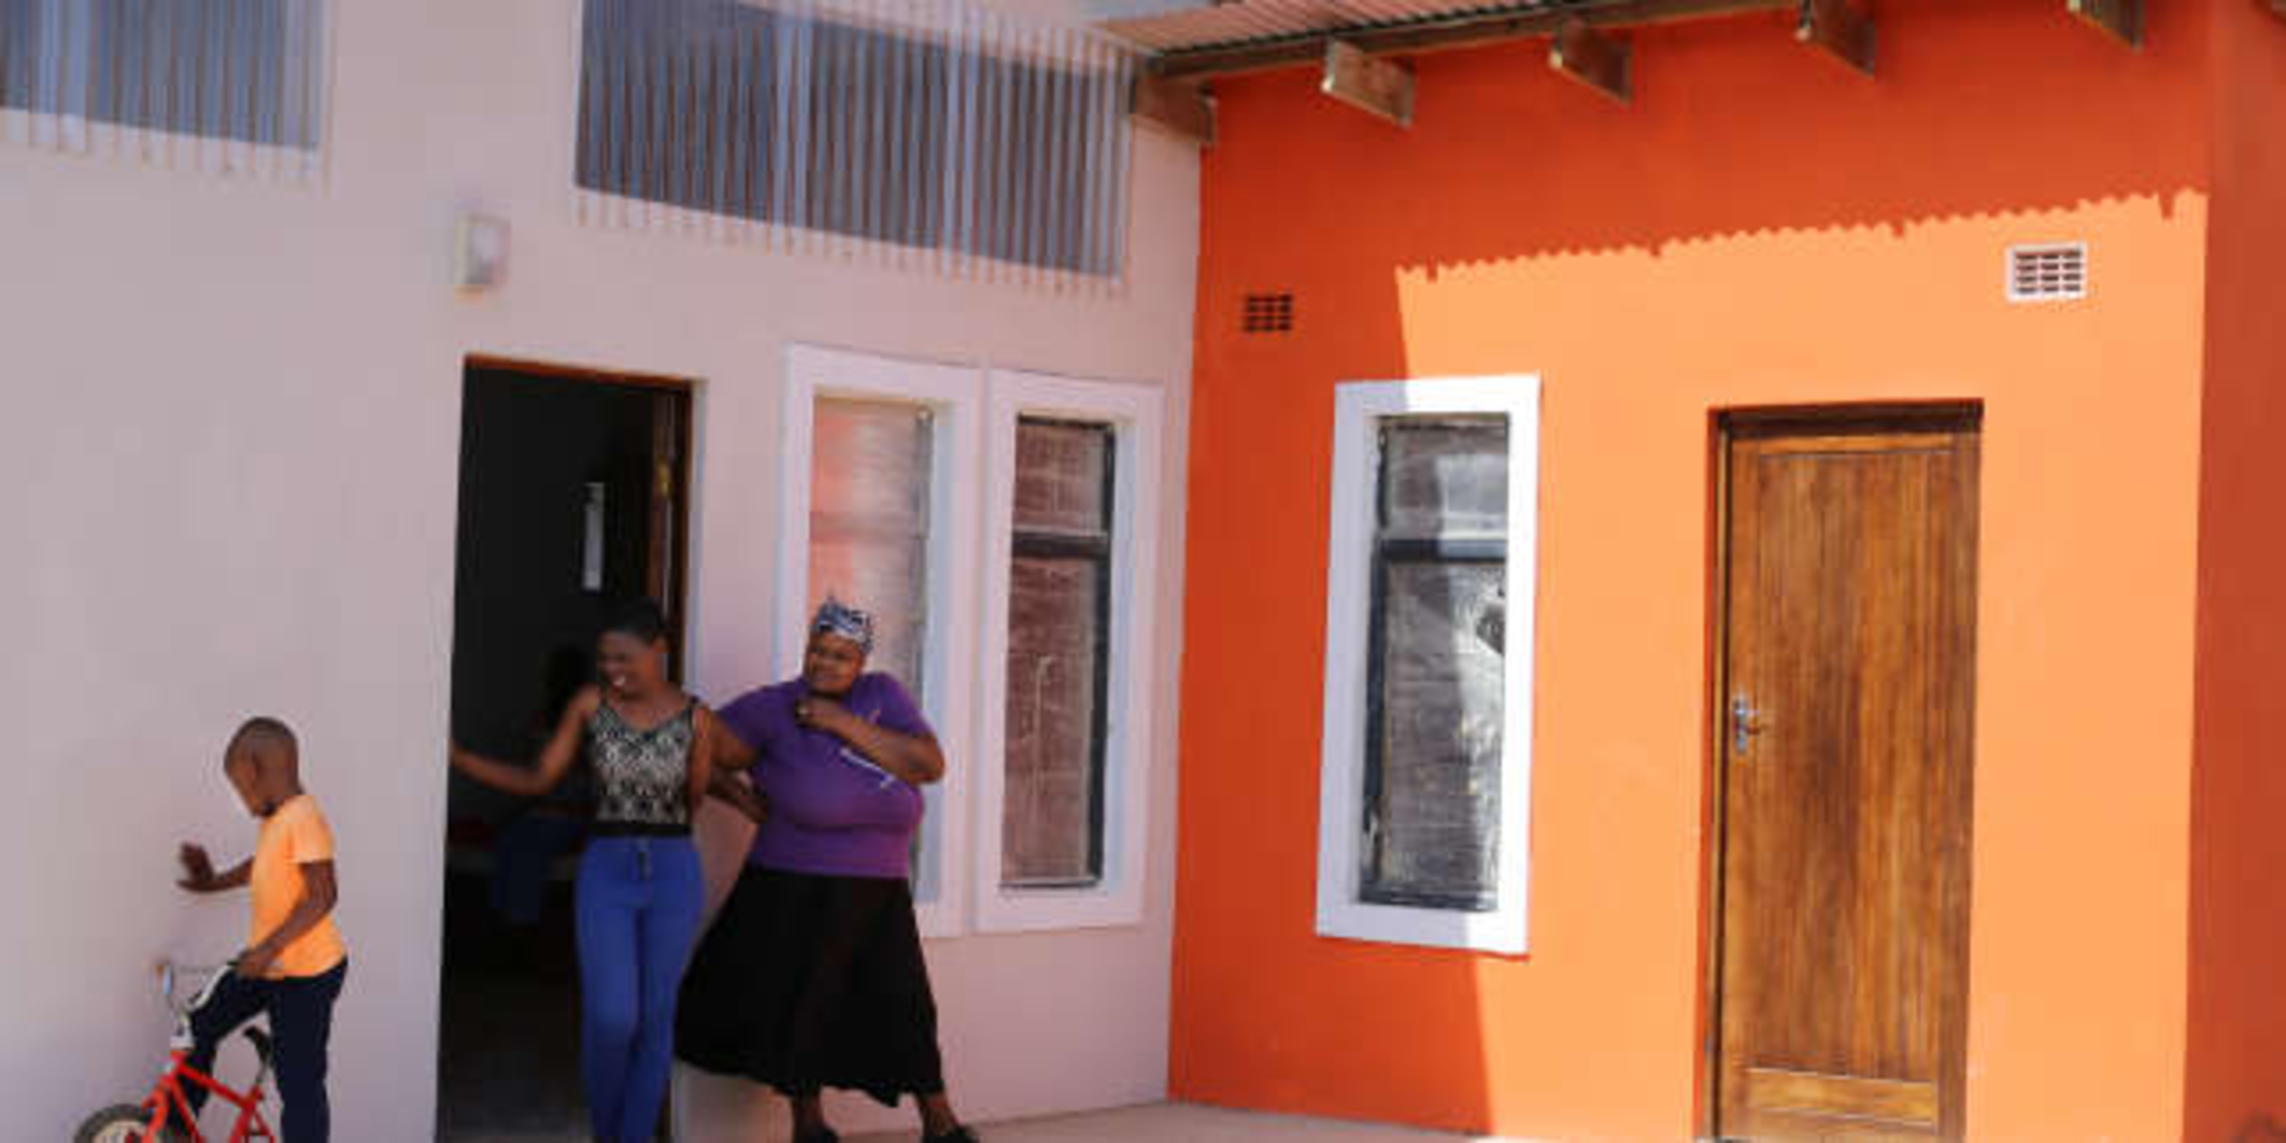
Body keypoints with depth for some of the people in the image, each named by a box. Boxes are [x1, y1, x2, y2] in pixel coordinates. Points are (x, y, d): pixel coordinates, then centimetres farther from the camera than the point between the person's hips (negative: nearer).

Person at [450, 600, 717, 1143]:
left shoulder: (695, 718, -3)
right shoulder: (590, 704, -1)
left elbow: (696, 801, 8)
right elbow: (537, 780, 1)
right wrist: (457, 758, -6)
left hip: (673, 875, 0)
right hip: (605, 874, 0)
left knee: (654, 1017, 4)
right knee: (611, 1018, -10)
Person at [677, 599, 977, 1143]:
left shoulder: (882, 695, -1)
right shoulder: (774, 708, -8)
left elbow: (930, 765, -13)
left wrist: (846, 726, -17)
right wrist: (744, 799, -9)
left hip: (879, 899, 2)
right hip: (797, 899, -2)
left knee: (905, 1009, 3)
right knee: (800, 1013, 9)